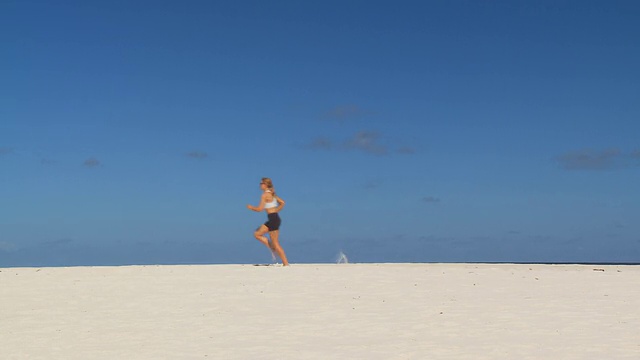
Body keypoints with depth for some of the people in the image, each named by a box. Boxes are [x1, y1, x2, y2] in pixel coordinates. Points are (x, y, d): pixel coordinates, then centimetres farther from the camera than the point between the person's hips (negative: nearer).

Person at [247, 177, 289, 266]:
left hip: (273, 219, -10)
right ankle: (273, 249, 9)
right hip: (275, 218, 10)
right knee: (257, 234, 15)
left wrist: (251, 207, 2)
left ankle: (286, 264, -2)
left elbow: (259, 209, -15)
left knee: (275, 243, -3)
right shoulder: (272, 194, 15)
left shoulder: (265, 195, -11)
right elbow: (282, 203, 17)